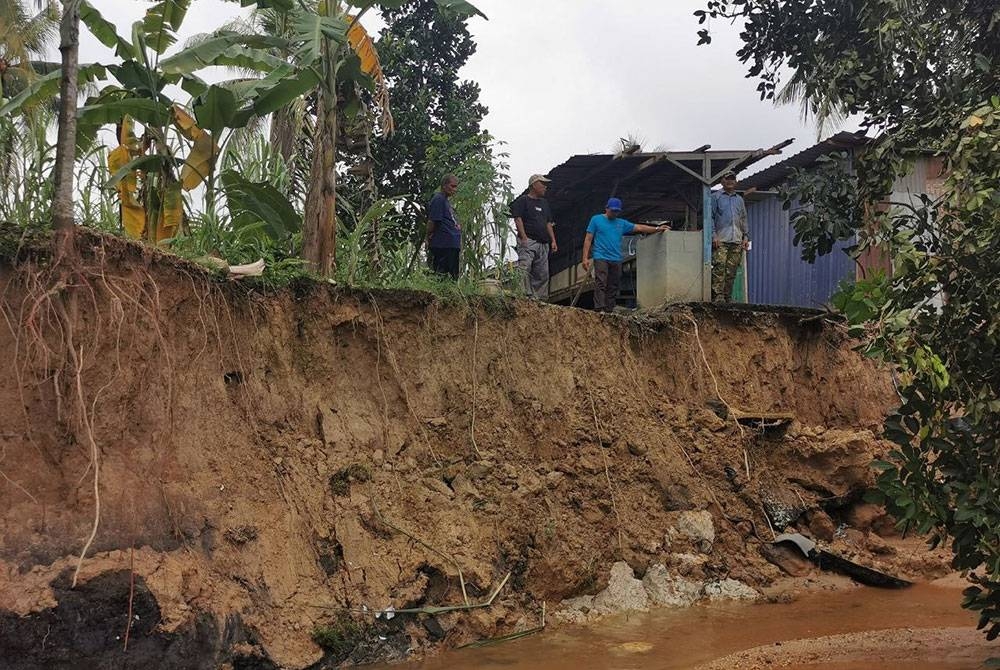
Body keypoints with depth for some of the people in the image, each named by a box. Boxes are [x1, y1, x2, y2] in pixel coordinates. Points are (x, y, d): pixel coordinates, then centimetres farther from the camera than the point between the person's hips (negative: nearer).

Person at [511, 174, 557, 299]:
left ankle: (540, 298, 7)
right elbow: (518, 219, -8)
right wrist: (524, 238, -18)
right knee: (524, 268, -19)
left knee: (543, 274, 4)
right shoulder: (523, 200, 2)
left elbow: (548, 223, 25)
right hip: (528, 241, -7)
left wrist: (553, 241, 15)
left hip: (543, 243, 8)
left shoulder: (544, 202, 24)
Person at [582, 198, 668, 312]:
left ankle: (609, 311, 4)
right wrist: (585, 258, -4)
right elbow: (588, 239, 3)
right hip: (601, 258, -5)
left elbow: (639, 227, 19)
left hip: (616, 260, 5)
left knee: (613, 287, 2)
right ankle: (599, 310, -23)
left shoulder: (622, 223, 17)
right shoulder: (596, 220, 5)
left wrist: (657, 229, 11)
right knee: (601, 284, -16)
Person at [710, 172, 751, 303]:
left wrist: (746, 236, 12)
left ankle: (727, 298, 3)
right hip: (721, 240, -4)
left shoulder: (739, 199, 23)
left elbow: (744, 219, 24)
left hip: (737, 241, 4)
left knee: (731, 272, 0)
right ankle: (717, 297, -21)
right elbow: (710, 217, 2)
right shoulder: (715, 197, 9)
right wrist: (714, 235, -9)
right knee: (719, 268, -17)